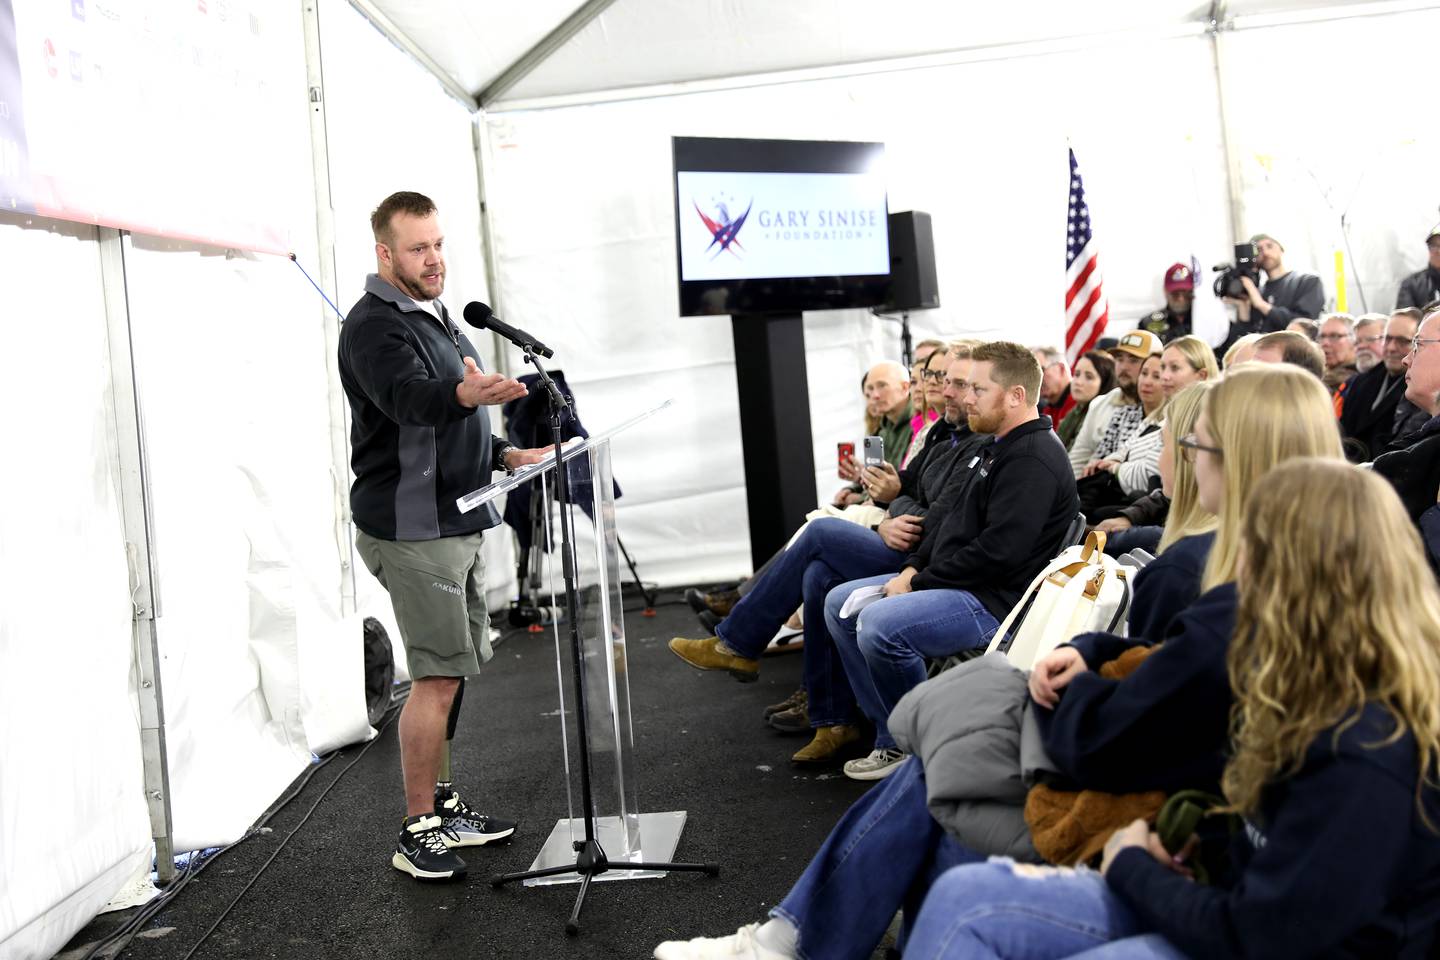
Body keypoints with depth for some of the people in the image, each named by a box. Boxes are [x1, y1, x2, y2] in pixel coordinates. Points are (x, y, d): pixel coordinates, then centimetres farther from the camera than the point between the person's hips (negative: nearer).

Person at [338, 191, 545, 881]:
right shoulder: (373, 326, -12)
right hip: (412, 530, -10)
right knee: (439, 676, -9)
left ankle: (441, 803, 26)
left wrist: (506, 456, 13)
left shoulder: (435, 319, 20)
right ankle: (417, 833, 1)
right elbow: (408, 397, -33)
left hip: (457, 524, 10)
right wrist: (468, 394, -52)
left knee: (451, 672, 14)